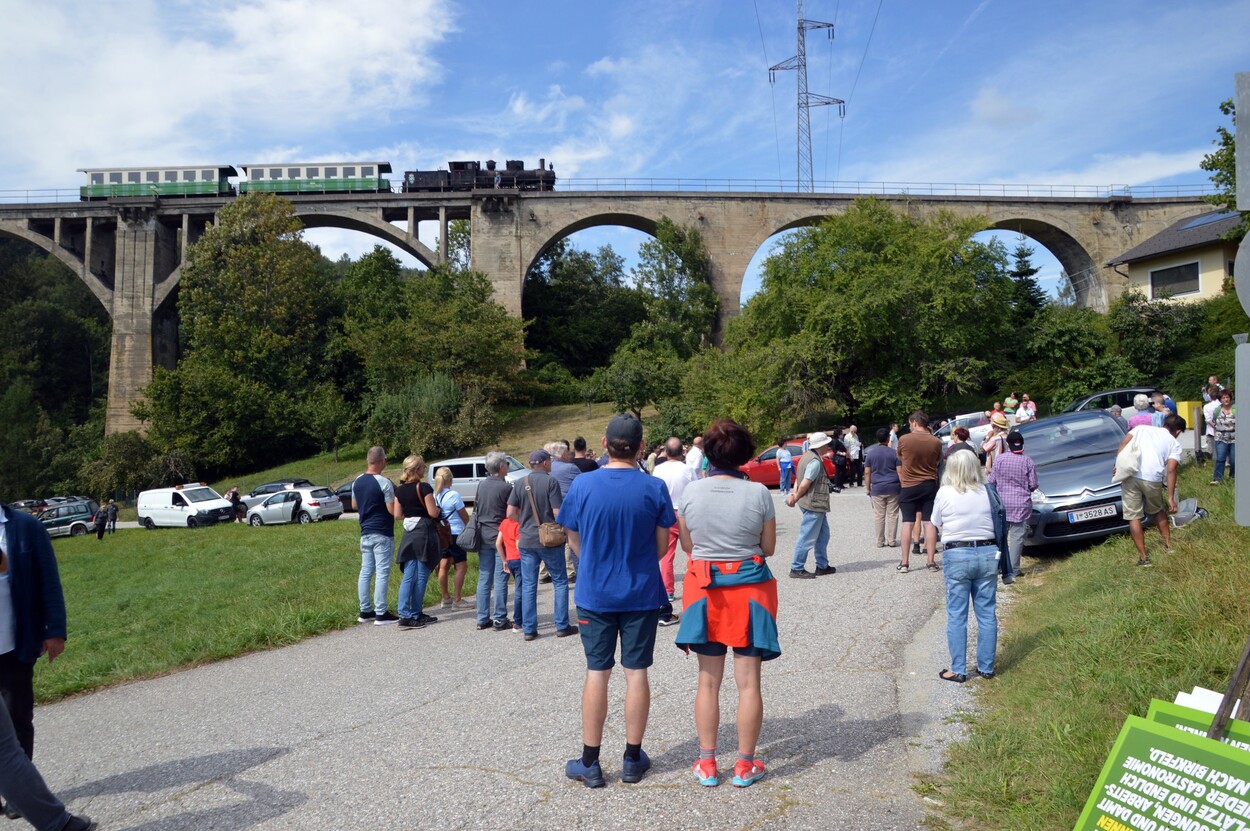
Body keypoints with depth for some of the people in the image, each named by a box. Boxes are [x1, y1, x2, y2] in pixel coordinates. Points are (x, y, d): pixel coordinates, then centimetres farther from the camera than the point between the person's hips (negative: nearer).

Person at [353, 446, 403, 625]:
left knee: (365, 572, 12)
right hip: (382, 534, -7)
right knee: (382, 573, -4)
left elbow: (354, 505, 20)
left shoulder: (357, 482, 6)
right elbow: (393, 511, -15)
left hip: (365, 533, 7)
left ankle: (365, 611, 18)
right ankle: (381, 613, -3)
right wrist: (404, 514, 3)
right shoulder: (384, 483, -16)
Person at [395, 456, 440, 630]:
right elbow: (433, 513, -15)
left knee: (408, 577, 6)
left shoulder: (399, 490, 6)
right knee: (421, 577, 3)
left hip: (409, 534, 6)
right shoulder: (424, 487, -13)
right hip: (425, 533, -6)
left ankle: (405, 614, 1)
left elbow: (398, 515, 8)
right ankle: (415, 615, 8)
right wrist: (437, 508, 6)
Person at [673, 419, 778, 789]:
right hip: (749, 588, -1)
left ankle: (707, 763, 20)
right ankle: (745, 765, 17)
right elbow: (768, 547, -2)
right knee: (748, 681, 8)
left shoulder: (692, 492, -7)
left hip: (705, 589, 2)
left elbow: (687, 545, 3)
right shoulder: (758, 493, -11)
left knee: (708, 679, 12)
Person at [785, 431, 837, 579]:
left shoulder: (807, 456, 12)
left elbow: (799, 477, 12)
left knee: (822, 535, 16)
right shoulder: (815, 461, -19)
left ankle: (822, 566, 24)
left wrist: (794, 493, -1)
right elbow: (805, 484, -23)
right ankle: (796, 568, 2)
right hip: (814, 504, -10)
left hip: (816, 505, 10)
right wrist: (796, 498, -10)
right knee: (807, 537, -4)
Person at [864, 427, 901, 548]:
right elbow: (899, 472, -3)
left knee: (879, 515, 5)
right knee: (892, 515, 5)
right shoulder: (894, 453, 0)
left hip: (877, 489, 1)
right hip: (893, 488, -1)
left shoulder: (870, 453, 3)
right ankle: (892, 541, 7)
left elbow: (867, 473, 2)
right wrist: (902, 487, 4)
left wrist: (868, 488, 8)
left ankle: (880, 541, 8)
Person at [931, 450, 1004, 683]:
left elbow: (936, 523, 3)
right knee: (987, 614, 11)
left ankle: (958, 670, 9)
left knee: (957, 616, 5)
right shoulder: (986, 492, -1)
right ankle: (986, 667, 19)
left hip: (956, 556, -3)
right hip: (988, 553, 3)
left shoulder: (945, 493, -7)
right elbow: (997, 521, 5)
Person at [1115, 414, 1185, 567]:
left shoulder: (1142, 428, 21)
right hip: (1152, 479, 0)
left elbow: (1124, 444, 4)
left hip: (1130, 475, 0)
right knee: (1158, 511, 28)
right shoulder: (1174, 444, 15)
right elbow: (1171, 470, 2)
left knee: (1134, 517, 5)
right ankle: (1168, 545, 37)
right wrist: (1171, 497, 1)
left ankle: (1143, 557, 5)